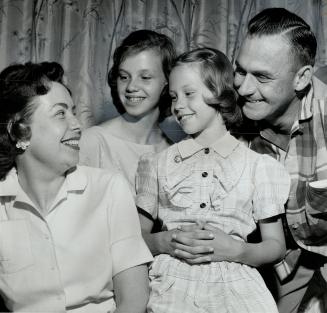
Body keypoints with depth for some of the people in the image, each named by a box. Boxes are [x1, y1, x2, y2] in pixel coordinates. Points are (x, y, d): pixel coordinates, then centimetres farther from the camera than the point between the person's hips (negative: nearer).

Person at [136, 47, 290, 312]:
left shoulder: (257, 164, 6)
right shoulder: (159, 163, 11)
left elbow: (276, 246, 7)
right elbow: (138, 235, 12)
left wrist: (234, 250, -10)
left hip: (235, 287, 0)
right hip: (172, 286, 1)